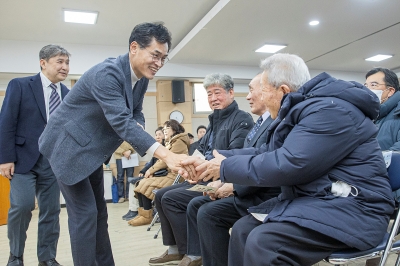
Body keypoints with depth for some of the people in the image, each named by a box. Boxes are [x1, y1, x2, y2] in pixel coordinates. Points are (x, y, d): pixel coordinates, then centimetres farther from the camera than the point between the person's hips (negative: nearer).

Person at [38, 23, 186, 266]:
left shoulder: (142, 77, -2)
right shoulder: (107, 72, -29)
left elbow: (135, 114, 7)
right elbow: (121, 121, -39)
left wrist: (138, 128, -18)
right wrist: (165, 154, -49)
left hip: (92, 150, 9)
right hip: (69, 146, -8)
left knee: (99, 212, 14)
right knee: (85, 213, -8)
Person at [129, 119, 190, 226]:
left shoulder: (179, 142, -10)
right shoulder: (169, 143, 22)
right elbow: (161, 159, 16)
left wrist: (151, 170, -10)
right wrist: (151, 170, -2)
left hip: (174, 175, -9)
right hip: (166, 172, 9)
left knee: (146, 185, -19)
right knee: (141, 183, -4)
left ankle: (147, 216, -10)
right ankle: (142, 213, -3)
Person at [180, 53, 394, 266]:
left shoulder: (329, 109, -20)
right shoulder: (297, 110, 12)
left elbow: (286, 165, -26)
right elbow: (266, 152, 13)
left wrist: (225, 167, -14)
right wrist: (214, 158, 6)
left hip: (348, 205, -9)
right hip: (312, 197, 10)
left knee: (262, 242, -27)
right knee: (243, 229, 2)